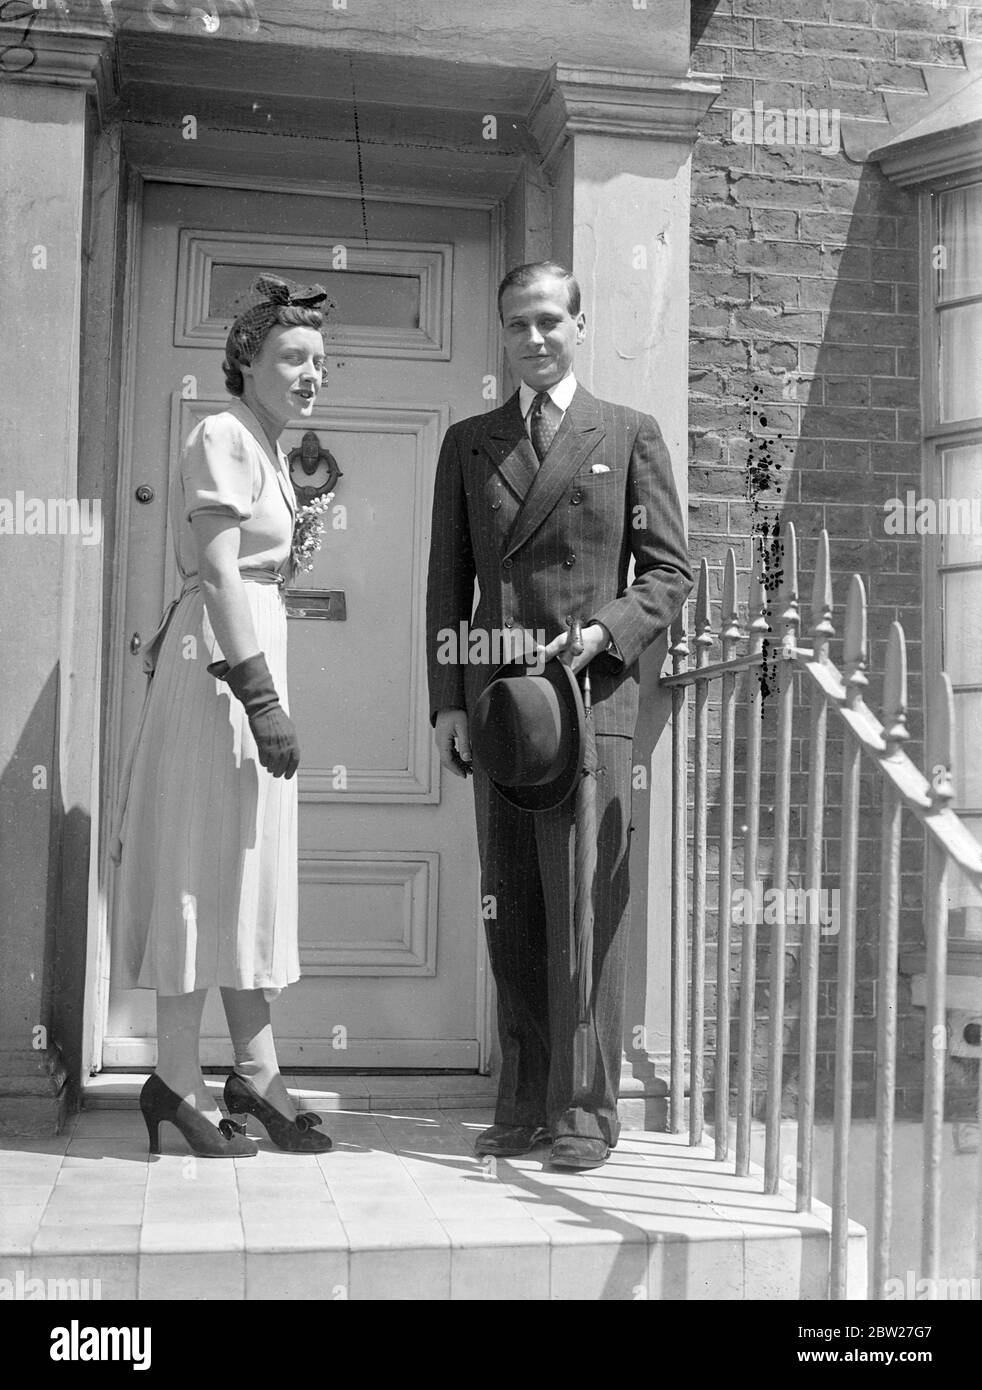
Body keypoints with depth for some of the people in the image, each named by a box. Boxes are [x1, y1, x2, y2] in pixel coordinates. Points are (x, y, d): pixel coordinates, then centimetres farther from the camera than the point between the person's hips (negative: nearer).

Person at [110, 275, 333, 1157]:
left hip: (253, 661, 10)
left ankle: (256, 1074, 17)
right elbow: (220, 573, -18)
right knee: (204, 868, -4)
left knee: (251, 873, 10)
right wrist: (260, 695, -23)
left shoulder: (268, 449, 18)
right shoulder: (223, 435, -10)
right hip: (222, 663, -10)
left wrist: (267, 689, 15)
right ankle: (177, 1082, 5)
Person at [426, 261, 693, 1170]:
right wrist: (447, 700, 5)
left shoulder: (630, 436, 8)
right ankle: (524, 1105, 14)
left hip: (590, 694, -3)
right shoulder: (468, 444, 16)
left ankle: (586, 1111, 3)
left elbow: (672, 572, 5)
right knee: (511, 915, 6)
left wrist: (605, 633, -12)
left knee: (585, 909, -5)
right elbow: (448, 580, 13)